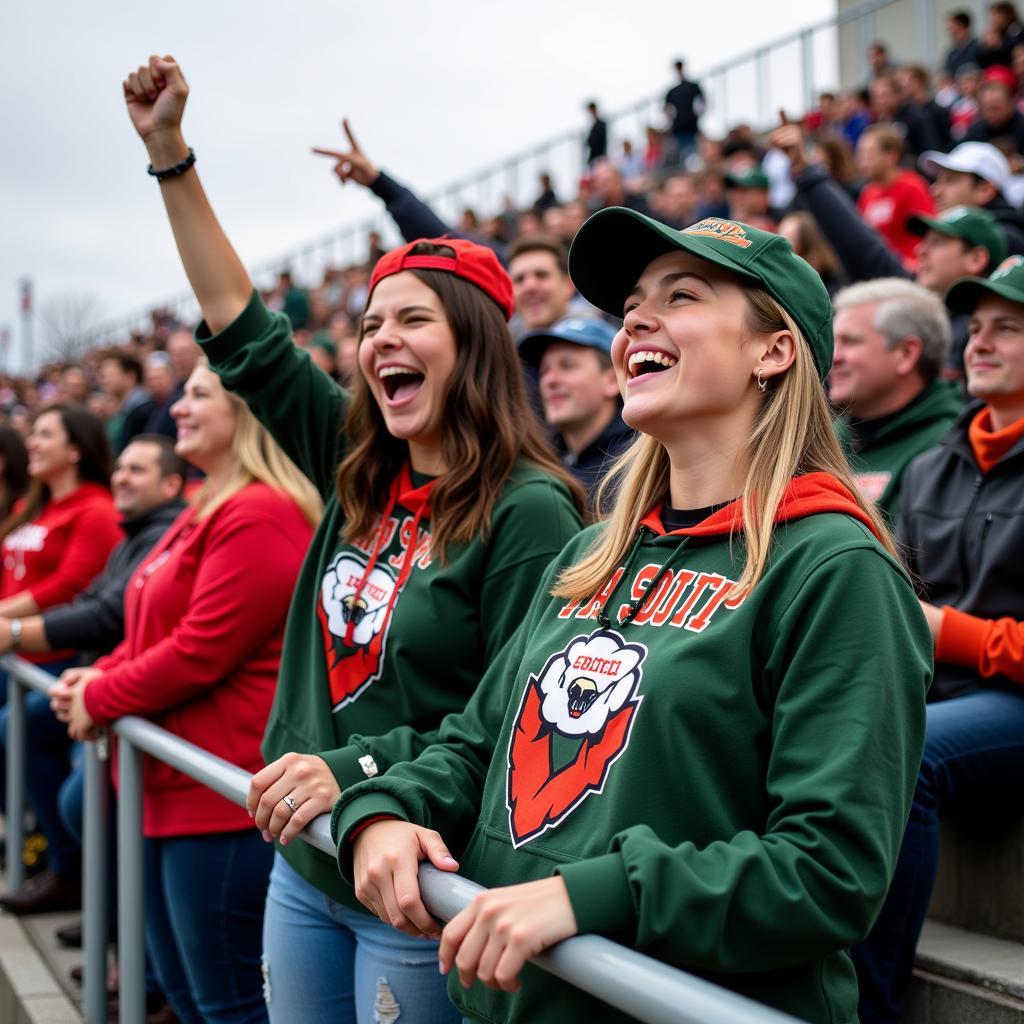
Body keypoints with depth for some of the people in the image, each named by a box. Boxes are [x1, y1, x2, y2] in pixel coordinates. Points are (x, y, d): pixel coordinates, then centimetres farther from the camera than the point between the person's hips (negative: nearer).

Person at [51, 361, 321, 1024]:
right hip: (177, 789, 11)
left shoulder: (259, 517, -19)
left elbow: (201, 652, -22)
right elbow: (158, 631, 21)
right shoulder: (208, 510, 16)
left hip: (224, 795, -11)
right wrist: (100, 675, 3)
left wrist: (100, 699, -10)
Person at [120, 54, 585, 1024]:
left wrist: (357, 769, -25)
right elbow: (244, 335, 8)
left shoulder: (527, 510, -15)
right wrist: (169, 154, 7)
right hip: (304, 865, 7)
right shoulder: (361, 479, 4)